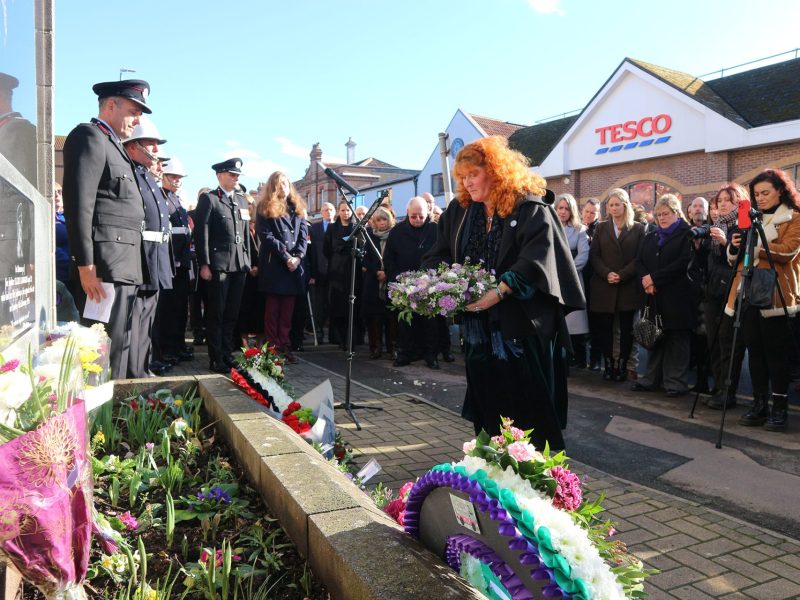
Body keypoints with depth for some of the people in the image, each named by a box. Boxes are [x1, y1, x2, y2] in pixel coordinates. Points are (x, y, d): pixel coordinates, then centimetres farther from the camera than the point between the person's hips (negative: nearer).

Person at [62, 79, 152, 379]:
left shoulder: (113, 145, 23)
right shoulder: (89, 136, -5)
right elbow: (78, 205, -15)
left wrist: (134, 266, 15)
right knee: (105, 348, -8)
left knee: (119, 345, 12)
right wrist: (85, 265, -21)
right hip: (105, 266, -9)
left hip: (123, 266, 9)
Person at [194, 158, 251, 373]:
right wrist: (204, 264, -12)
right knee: (216, 314, 0)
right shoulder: (208, 199, -1)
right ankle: (216, 359, 6)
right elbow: (201, 233, -7)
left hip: (240, 265, 6)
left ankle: (227, 354, 19)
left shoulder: (241, 200, 18)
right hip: (218, 264, -6)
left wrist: (248, 261, 12)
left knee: (232, 314, 10)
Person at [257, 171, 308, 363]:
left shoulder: (297, 207, 17)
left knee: (288, 309, 5)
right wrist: (286, 256, -13)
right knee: (273, 308, -1)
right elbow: (266, 236, -7)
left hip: (294, 265, 4)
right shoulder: (265, 208, 3)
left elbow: (303, 235, 10)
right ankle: (272, 348, 3)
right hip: (273, 264, -4)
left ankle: (284, 346, 9)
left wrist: (297, 256, -6)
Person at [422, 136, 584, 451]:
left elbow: (536, 260, -21)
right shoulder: (459, 211, 9)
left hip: (521, 325, -5)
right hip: (479, 327, 6)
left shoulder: (531, 210, -9)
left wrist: (499, 291, -29)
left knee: (526, 399, 4)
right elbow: (440, 255, 11)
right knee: (487, 397, 13)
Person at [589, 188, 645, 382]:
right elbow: (594, 255, 4)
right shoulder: (601, 227, 12)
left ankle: (622, 366, 9)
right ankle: (608, 365, 9)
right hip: (604, 286, 1)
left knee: (627, 328, 2)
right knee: (604, 327, 0)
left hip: (628, 286, -1)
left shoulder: (638, 229, 8)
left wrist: (622, 275, -13)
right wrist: (607, 273, -12)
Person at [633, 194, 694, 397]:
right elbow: (639, 261, 11)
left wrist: (654, 278, -14)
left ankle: (676, 382, 4)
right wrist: (645, 280, -9)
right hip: (654, 297, 5)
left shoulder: (687, 234, 1)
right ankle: (651, 379, 15)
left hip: (677, 297, -5)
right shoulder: (650, 237, 20)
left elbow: (683, 263, -12)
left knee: (677, 340, -1)